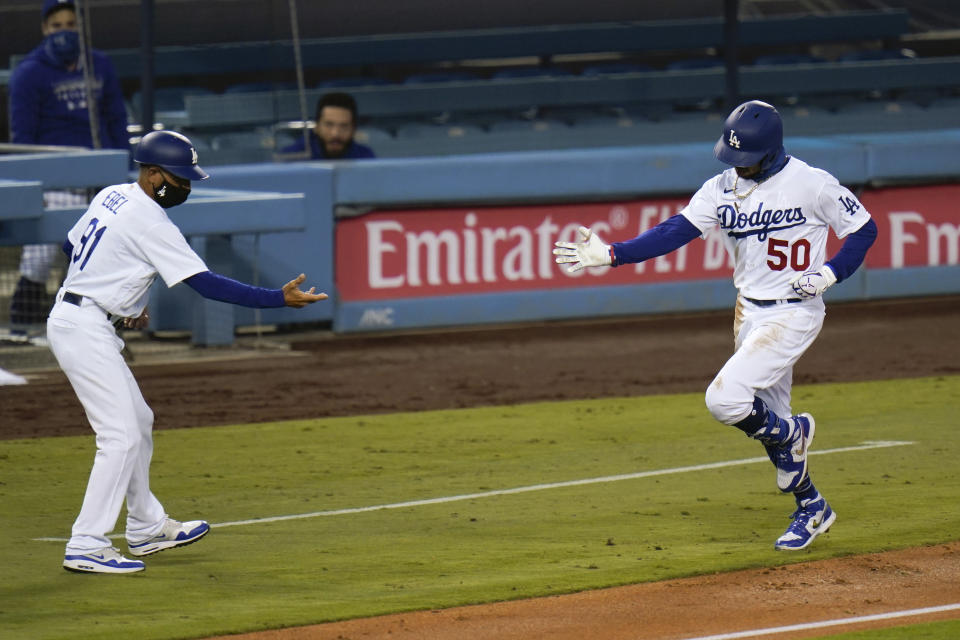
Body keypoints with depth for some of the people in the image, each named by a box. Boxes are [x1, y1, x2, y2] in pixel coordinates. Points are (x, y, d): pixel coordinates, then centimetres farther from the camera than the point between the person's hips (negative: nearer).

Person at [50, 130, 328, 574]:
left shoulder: (111, 197, 10)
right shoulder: (150, 222, -18)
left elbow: (71, 246, 22)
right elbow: (207, 284, -21)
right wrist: (279, 299, -22)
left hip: (70, 317, 10)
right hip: (85, 330, -10)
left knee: (137, 422, 19)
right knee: (121, 436, -11)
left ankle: (147, 528, 29)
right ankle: (86, 547, -13)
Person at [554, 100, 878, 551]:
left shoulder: (811, 185, -14)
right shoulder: (722, 189, -1)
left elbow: (864, 229, -4)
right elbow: (675, 231, -9)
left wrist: (830, 273, -18)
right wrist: (611, 254, -20)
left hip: (794, 314, -7)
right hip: (750, 313, 7)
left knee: (725, 399, -20)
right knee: (767, 418, 14)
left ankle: (792, 432, 8)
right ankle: (811, 509, 31)